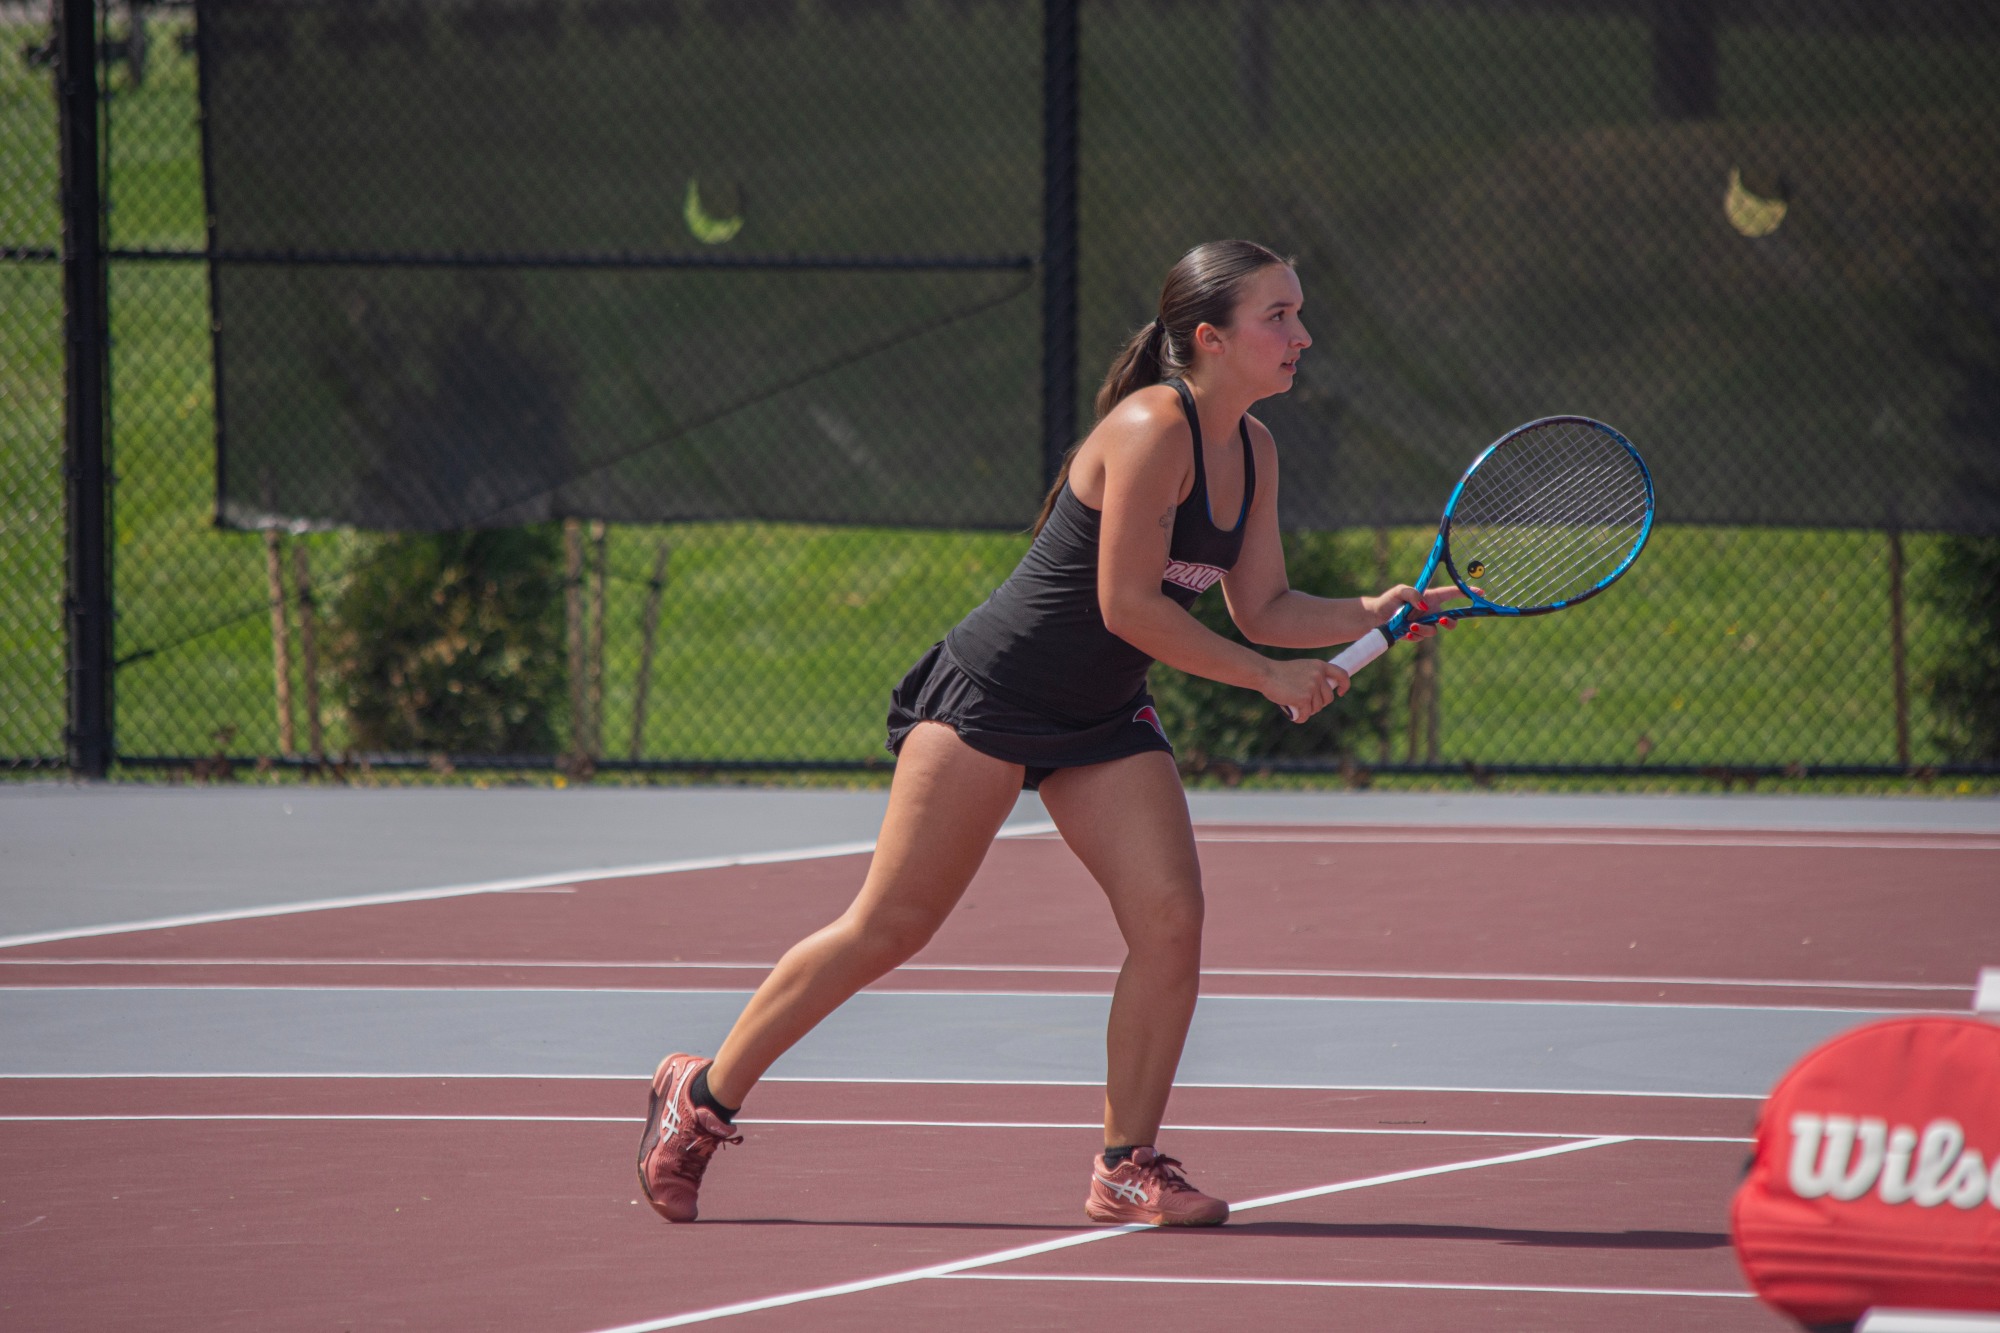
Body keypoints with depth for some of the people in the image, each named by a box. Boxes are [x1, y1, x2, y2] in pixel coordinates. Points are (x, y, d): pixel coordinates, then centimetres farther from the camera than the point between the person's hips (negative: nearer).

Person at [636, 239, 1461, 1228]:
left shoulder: (1252, 451, 5)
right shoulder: (1152, 429, -22)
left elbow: (1263, 609, 10)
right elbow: (1128, 605, -23)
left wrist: (1381, 612, -5)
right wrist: (1268, 678, -17)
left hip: (1101, 721, 8)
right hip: (989, 695, -8)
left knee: (1170, 917, -10)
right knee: (888, 928, -5)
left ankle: (1125, 1167, 1)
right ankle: (702, 1095, 9)